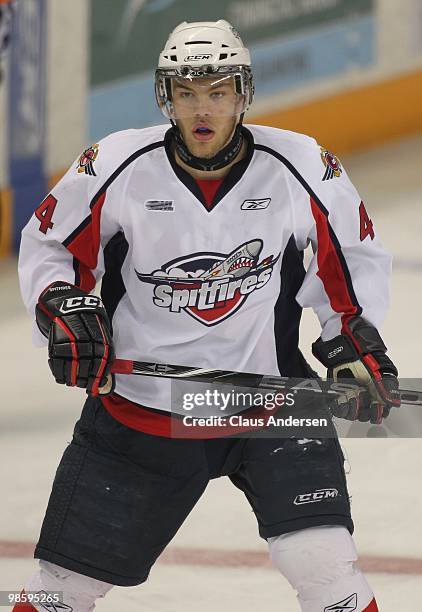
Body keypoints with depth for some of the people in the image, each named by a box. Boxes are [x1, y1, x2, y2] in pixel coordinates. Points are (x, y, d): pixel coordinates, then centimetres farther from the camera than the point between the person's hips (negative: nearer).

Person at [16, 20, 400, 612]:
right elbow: (49, 244, 4)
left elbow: (353, 254, 7)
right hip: (138, 402, 1)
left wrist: (355, 342, -2)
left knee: (322, 561, -17)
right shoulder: (116, 168, -12)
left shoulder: (303, 168, -10)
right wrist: (64, 309, -13)